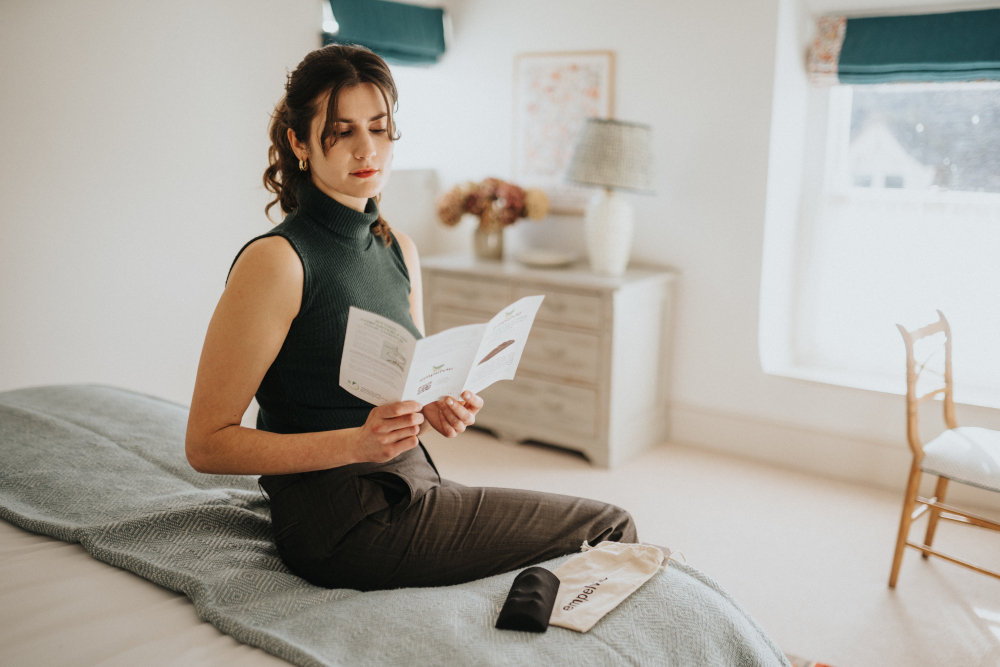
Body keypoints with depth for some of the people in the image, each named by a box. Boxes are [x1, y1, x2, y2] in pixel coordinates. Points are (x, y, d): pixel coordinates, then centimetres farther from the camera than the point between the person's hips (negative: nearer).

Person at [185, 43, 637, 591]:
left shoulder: (399, 251, 8)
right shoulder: (275, 260, -14)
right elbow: (206, 444, -14)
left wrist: (439, 408, -5)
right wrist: (356, 443, -24)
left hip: (410, 485, 7)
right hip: (341, 522, -7)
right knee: (608, 527, -6)